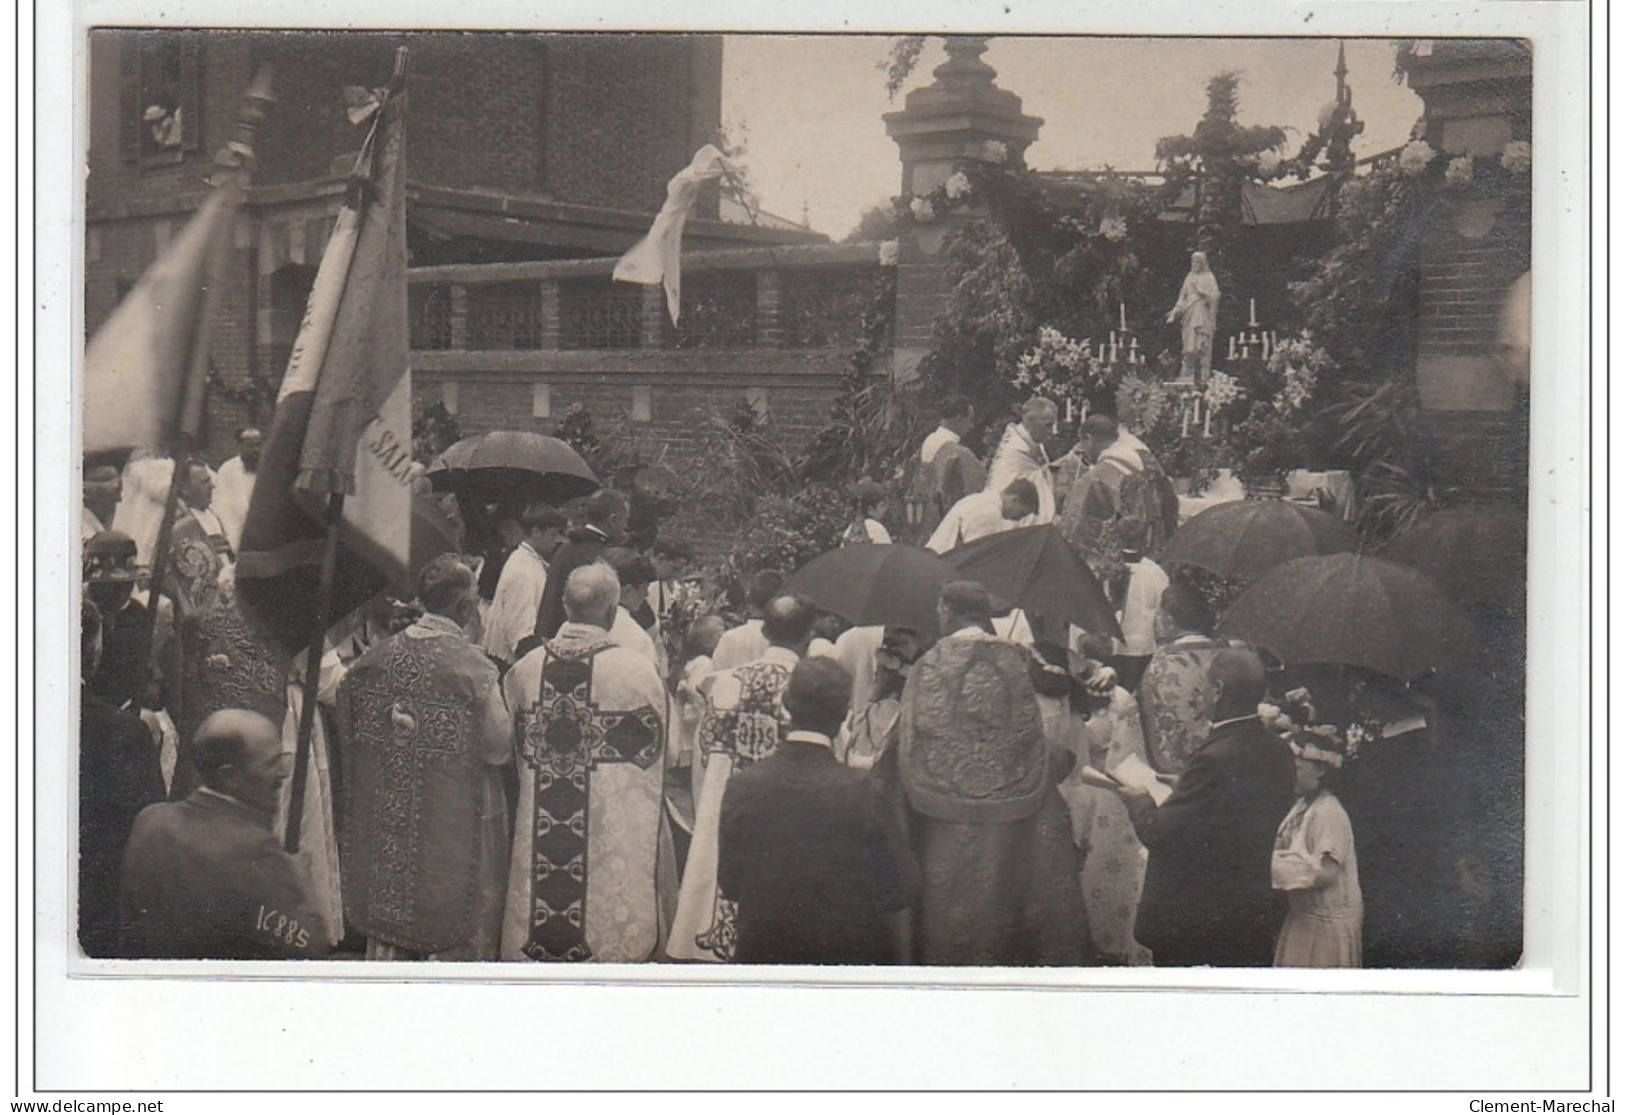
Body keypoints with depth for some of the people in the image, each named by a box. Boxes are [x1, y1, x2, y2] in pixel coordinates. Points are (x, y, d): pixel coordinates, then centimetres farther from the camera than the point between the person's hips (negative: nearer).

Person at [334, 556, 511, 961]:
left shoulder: (378, 657, -3)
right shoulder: (471, 666, -18)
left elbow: (350, 730, 7)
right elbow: (500, 746, -13)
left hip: (386, 817, 5)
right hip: (454, 819, -5)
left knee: (389, 922, 17)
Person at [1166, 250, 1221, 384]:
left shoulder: (1209, 278, 3)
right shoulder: (1189, 278, 16)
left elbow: (1214, 296, -5)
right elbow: (1183, 297, 14)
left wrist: (1200, 291, -14)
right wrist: (1175, 313, 5)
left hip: (1202, 317, -4)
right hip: (1189, 316, 4)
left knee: (1201, 347, -10)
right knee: (1188, 348, -1)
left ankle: (1202, 378, -9)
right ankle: (1186, 377, -2)